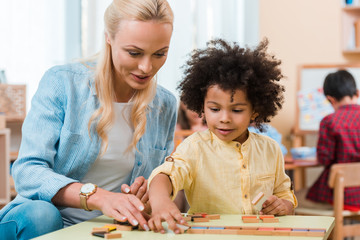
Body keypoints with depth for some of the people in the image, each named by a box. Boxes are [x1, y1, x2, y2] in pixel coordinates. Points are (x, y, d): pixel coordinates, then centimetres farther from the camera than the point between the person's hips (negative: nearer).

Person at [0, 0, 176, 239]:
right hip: (48, 219, -4)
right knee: (39, 214, -38)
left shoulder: (166, 106, 5)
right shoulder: (61, 83, -9)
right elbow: (27, 172, -18)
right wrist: (98, 197, -35)